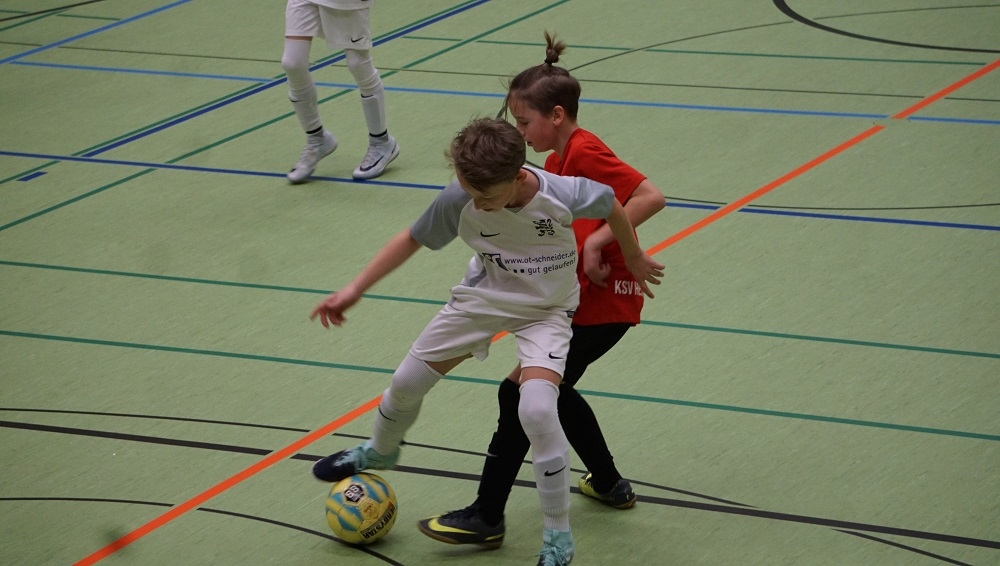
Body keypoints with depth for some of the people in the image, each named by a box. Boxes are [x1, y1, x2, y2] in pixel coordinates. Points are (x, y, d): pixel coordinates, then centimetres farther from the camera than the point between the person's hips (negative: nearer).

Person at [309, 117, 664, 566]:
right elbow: (413, 239, -9)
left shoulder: (564, 195, -33)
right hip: (481, 296, 4)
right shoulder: (458, 199, -27)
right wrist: (355, 289, -10)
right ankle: (379, 452, 49)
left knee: (536, 410, -26)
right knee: (407, 383, 12)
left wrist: (634, 259, 5)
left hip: (544, 311, -3)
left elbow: (612, 207, -11)